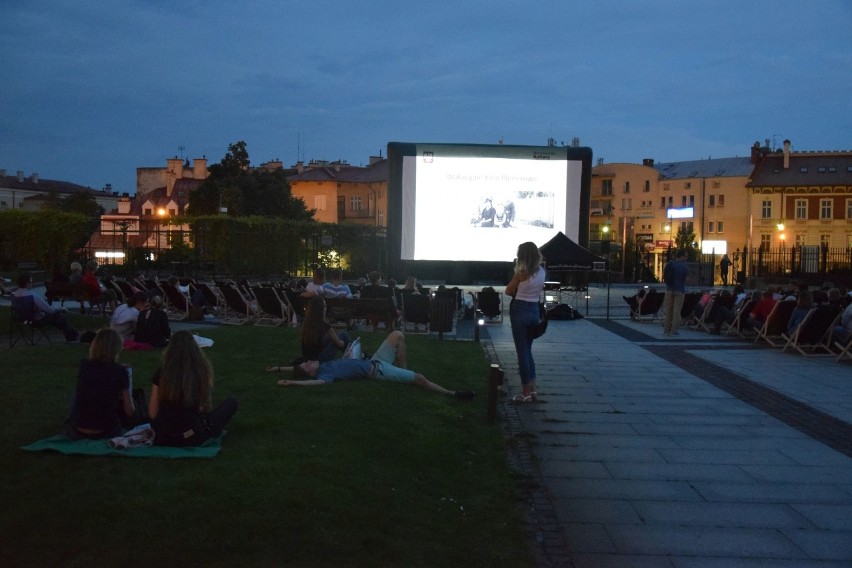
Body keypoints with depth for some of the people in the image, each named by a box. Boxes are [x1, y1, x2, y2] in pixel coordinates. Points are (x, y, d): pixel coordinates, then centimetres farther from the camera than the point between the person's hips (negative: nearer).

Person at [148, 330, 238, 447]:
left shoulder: (162, 372, -7)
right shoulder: (202, 370, -10)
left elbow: (152, 413, -3)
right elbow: (207, 408, 2)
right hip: (193, 438, -3)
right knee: (231, 402, 14)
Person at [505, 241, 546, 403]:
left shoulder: (522, 272, -14)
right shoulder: (541, 272, 5)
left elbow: (509, 291, -5)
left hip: (520, 311, -7)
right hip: (534, 311, 7)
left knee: (522, 352, 1)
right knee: (528, 350, 18)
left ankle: (526, 393, 5)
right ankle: (532, 390, 17)